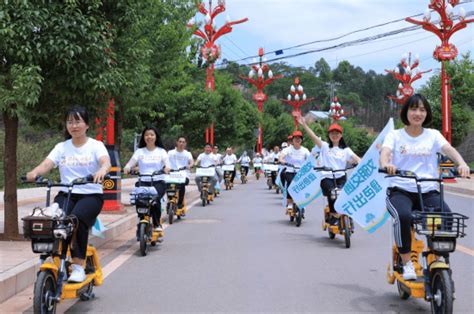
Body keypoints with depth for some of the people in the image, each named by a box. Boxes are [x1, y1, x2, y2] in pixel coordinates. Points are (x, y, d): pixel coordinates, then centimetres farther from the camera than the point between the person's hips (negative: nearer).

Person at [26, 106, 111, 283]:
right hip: (66, 194, 3)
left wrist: (102, 170, -43)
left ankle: (78, 266, -20)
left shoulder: (95, 145, 3)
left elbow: (106, 162, -17)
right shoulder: (61, 147, 12)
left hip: (91, 195, -3)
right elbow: (47, 164, -4)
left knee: (77, 218, -32)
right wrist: (34, 172, -28)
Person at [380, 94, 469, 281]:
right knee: (403, 216, -34)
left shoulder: (433, 135, 12)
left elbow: (449, 149, -6)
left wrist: (461, 163, -29)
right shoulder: (395, 135, 7)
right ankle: (407, 263, -16)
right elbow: (385, 152, -13)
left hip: (428, 192, 2)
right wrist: (385, 164, -38)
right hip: (400, 191, -2)